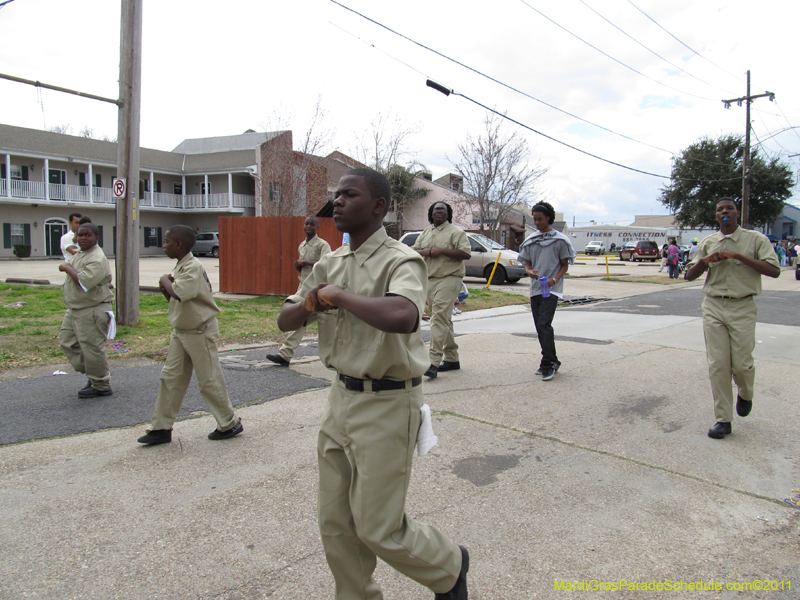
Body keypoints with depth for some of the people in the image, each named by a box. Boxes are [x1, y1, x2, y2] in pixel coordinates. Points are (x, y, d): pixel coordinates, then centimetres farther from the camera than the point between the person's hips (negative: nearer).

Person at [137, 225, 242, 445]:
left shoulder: (193, 267, -19)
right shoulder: (180, 267, 10)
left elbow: (179, 294, -35)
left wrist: (165, 281, -15)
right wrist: (166, 289, -4)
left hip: (200, 332, -9)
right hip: (181, 332, 9)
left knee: (209, 380, 1)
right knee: (171, 377, 10)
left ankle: (230, 424, 16)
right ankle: (161, 428, 19)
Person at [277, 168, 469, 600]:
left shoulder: (400, 261, -16)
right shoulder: (330, 264, 8)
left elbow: (402, 316, -39)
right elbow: (285, 321, 13)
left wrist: (340, 295, -25)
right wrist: (309, 304, -10)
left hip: (387, 405, -7)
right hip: (342, 397, 7)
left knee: (378, 528, 4)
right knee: (335, 523, 15)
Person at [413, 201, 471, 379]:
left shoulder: (455, 231, -2)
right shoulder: (425, 233, 19)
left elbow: (466, 254, -13)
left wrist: (441, 251, -17)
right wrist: (426, 252, -7)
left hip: (449, 279, -7)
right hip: (430, 279, 7)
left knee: (439, 318, -17)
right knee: (443, 320, 12)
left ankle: (434, 362, -21)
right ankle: (452, 359, 21)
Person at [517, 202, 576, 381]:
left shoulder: (559, 240, -2)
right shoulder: (530, 240, 11)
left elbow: (565, 265, 0)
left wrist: (554, 280, -18)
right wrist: (529, 271, -9)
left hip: (551, 289, -6)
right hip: (535, 289, 6)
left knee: (544, 324, -17)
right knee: (540, 326, 8)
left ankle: (549, 363, -9)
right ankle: (550, 362, 20)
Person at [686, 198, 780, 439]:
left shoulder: (756, 239, 1)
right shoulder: (708, 243, 12)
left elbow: (774, 270, -12)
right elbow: (690, 275, 14)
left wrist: (739, 256, -18)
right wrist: (705, 260, -6)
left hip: (743, 308, -2)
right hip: (713, 308, 3)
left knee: (741, 363, -3)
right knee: (717, 365, -1)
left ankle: (745, 394, 33)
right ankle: (723, 419, 6)